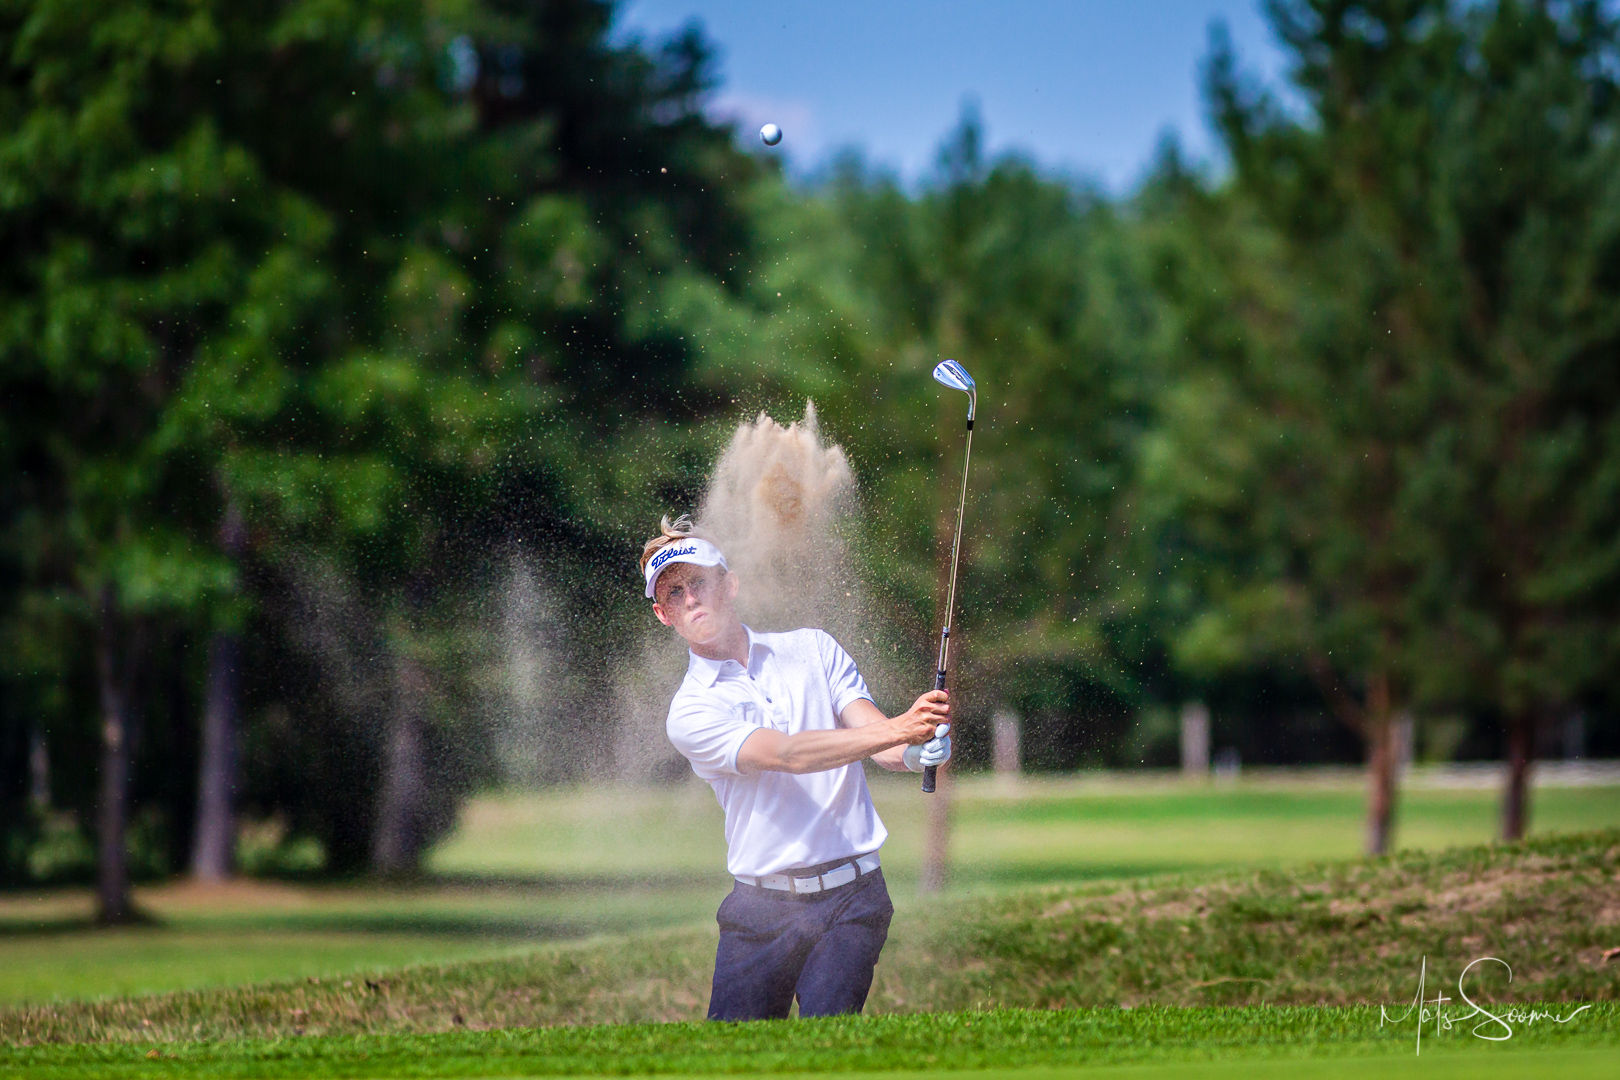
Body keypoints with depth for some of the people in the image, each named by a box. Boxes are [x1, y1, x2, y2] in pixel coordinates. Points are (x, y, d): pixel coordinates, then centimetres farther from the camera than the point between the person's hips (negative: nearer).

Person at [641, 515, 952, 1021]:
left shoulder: (813, 650, 10)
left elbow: (872, 732, -2)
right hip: (759, 909, 0)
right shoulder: (689, 713, -1)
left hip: (851, 899, 0)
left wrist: (915, 750, -27)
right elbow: (785, 754, -16)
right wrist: (895, 729, -29)